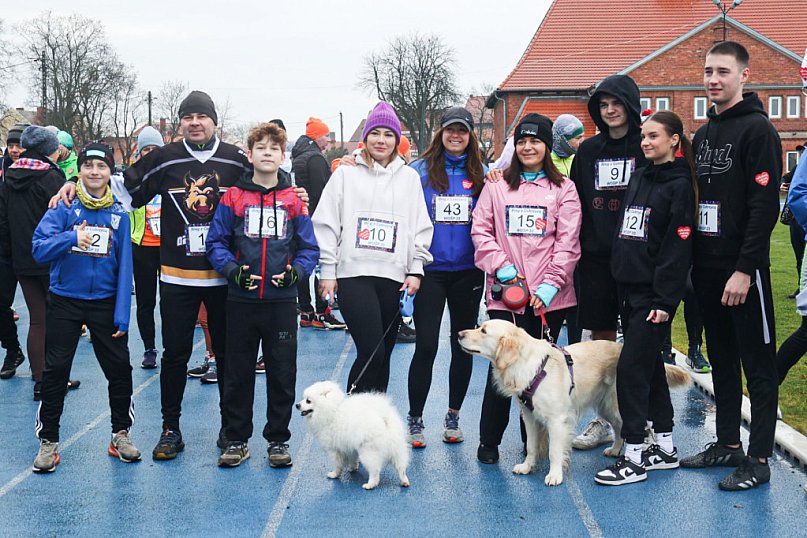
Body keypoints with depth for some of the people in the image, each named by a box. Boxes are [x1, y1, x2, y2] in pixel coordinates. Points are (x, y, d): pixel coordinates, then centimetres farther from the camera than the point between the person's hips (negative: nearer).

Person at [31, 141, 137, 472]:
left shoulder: (119, 215, -1)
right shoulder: (63, 209, -5)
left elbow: (125, 267, -1)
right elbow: (39, 249, -15)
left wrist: (122, 316, -6)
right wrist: (72, 238, -33)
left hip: (105, 304, 1)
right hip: (64, 302, -1)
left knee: (119, 368, 3)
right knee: (56, 370, 2)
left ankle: (121, 434, 21)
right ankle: (48, 441, 15)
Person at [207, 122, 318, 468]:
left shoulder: (293, 200, 4)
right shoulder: (233, 198, 1)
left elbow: (309, 247, 6)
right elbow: (216, 243, 2)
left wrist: (297, 271, -11)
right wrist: (232, 270, -14)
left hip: (281, 300, 1)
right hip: (241, 300, 0)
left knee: (282, 373, 6)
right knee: (237, 373, 8)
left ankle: (278, 439, 20)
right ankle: (237, 440, 21)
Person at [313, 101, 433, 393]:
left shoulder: (410, 177, 13)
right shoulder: (346, 174, 6)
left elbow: (421, 228, 13)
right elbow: (326, 224, 4)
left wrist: (415, 270, 4)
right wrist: (327, 271, -1)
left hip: (394, 277, 3)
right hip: (354, 274, -3)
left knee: (383, 355, 8)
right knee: (371, 352, -14)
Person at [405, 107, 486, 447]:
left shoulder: (480, 174, 6)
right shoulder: (420, 171, 0)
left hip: (468, 271, 3)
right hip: (431, 269, -3)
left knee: (464, 344, 10)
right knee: (426, 346, -4)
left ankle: (453, 416, 25)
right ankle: (415, 420, 10)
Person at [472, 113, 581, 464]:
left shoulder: (563, 188, 7)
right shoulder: (497, 186, 10)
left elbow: (568, 242, 1)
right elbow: (481, 231, 6)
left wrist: (551, 284, -9)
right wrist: (500, 266, -9)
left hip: (549, 296, 0)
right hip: (505, 294, 0)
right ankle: (489, 442, 10)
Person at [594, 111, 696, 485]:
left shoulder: (679, 184, -9)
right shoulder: (638, 178, 14)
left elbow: (679, 245, -15)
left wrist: (665, 299, -19)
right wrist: (618, 278, 13)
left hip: (654, 292, -8)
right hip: (629, 286, 8)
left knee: (632, 367, -9)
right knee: (649, 364, 13)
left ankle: (634, 456, -2)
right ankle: (665, 447, 24)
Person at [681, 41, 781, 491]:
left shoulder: (758, 129, -9)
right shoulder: (703, 133, 15)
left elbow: (765, 206, -16)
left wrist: (745, 269, -20)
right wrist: (694, 260, 11)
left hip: (743, 269, -8)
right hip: (707, 268, 8)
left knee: (758, 364, 0)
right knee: (722, 360, 15)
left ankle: (759, 459, 5)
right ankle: (728, 444, 25)